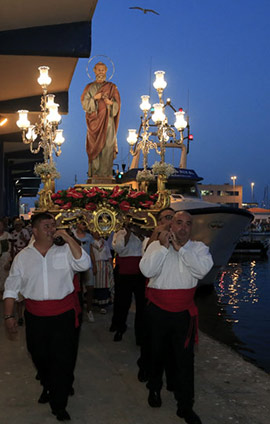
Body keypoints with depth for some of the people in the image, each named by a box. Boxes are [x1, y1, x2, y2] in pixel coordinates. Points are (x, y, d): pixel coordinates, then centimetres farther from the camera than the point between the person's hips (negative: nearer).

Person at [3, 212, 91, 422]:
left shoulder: (65, 251, -2)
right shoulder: (22, 257, 2)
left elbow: (84, 264, -19)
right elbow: (11, 288, 5)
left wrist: (68, 238, -21)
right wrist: (9, 316, 1)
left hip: (64, 314, -2)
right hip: (35, 316, 2)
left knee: (63, 359, 2)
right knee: (40, 357, 18)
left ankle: (59, 405, 19)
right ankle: (48, 387, 48)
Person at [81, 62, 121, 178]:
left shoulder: (112, 87, 10)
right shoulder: (89, 87, 12)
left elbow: (117, 105, 5)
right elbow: (85, 103, 3)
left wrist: (110, 102, -15)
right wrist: (94, 98, -13)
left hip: (107, 121, -1)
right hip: (94, 120, 1)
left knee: (107, 145, -7)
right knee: (94, 145, -4)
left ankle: (106, 173, -5)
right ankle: (94, 172, 0)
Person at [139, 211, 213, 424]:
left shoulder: (199, 248, -1)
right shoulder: (156, 245, -3)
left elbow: (203, 269, -20)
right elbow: (147, 270, -17)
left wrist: (180, 247, -20)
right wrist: (163, 246, -20)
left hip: (184, 312, 0)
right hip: (158, 311, 0)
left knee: (185, 359, 2)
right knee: (157, 353, 19)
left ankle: (185, 406, 16)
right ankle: (154, 388, 44)